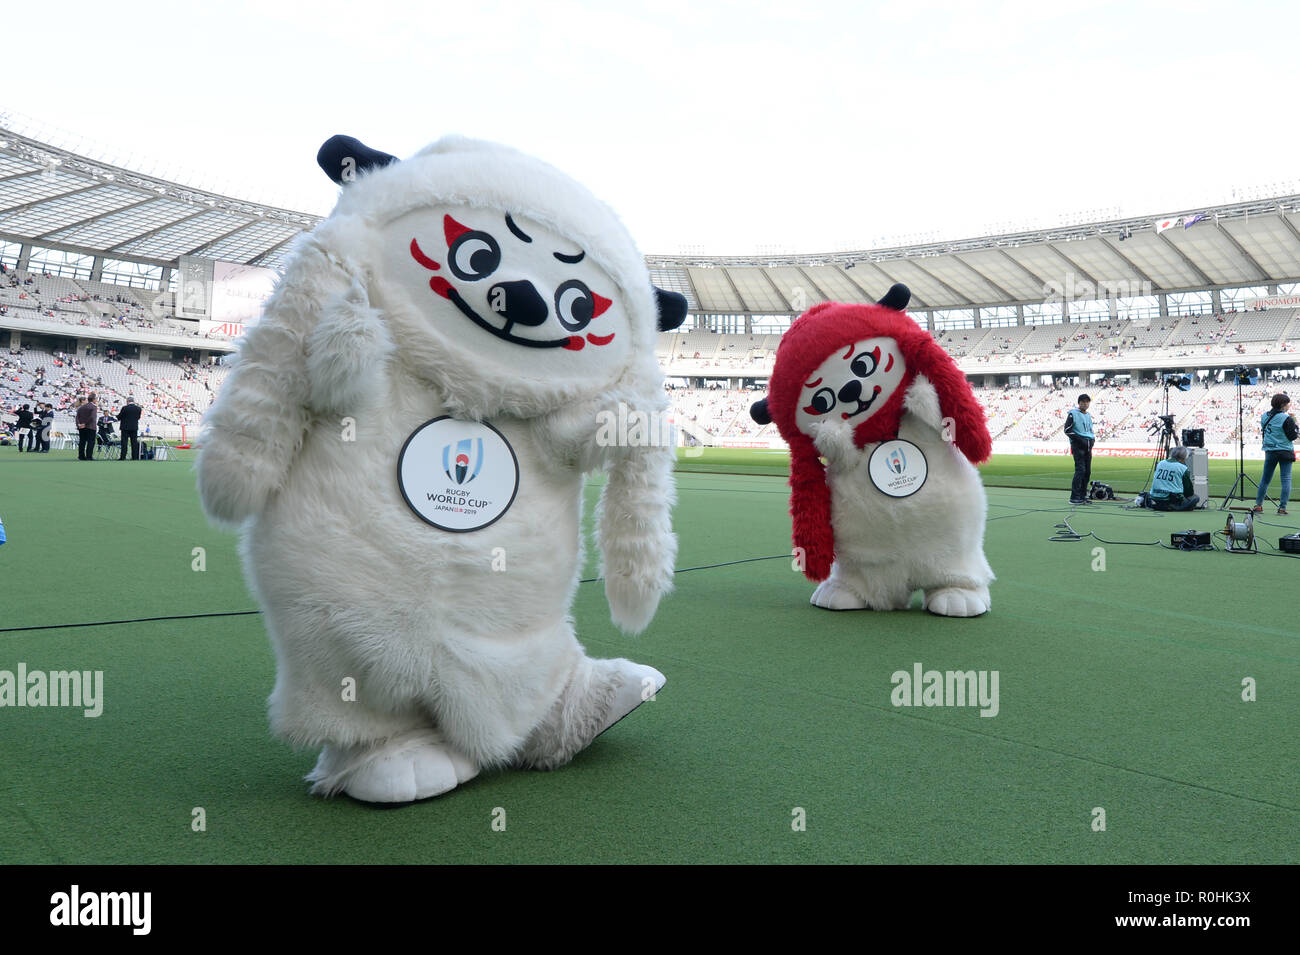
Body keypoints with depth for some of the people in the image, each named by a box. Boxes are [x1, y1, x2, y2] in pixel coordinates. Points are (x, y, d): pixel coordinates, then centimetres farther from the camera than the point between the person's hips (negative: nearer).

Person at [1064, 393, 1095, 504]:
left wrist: (1092, 439, 8)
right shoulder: (1073, 414, -4)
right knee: (1080, 469, -16)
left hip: (1088, 446, 8)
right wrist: (1080, 440, -15)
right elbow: (1067, 430, -10)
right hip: (1078, 446, -8)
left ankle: (1082, 496, 13)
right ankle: (1074, 497, -16)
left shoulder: (1088, 416, 19)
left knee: (1087, 471, 6)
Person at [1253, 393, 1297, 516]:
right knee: (1286, 479, 0)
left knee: (1265, 479, 13)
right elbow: (1292, 436, -11)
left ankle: (1258, 505, 14)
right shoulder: (1286, 418, -14)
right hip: (1285, 452, -5)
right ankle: (1282, 507, -4)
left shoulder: (1265, 416, 3)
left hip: (1269, 452, 5)